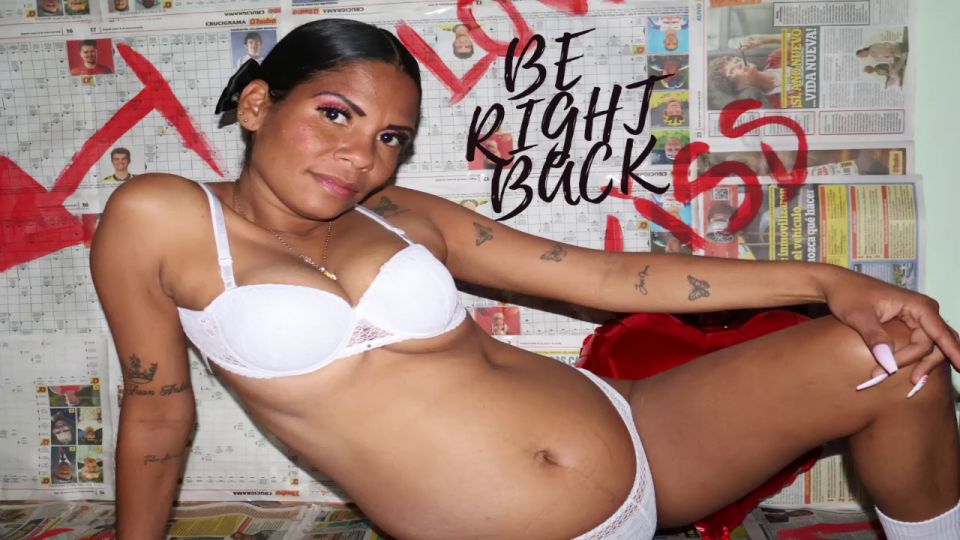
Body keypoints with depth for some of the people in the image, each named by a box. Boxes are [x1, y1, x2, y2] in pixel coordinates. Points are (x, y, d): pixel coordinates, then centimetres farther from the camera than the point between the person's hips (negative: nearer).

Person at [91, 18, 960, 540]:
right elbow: (158, 413, 7)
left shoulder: (402, 215, 3)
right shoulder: (159, 220, -3)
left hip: (634, 438, 4)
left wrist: (824, 279, -5)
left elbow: (607, 276, 0)